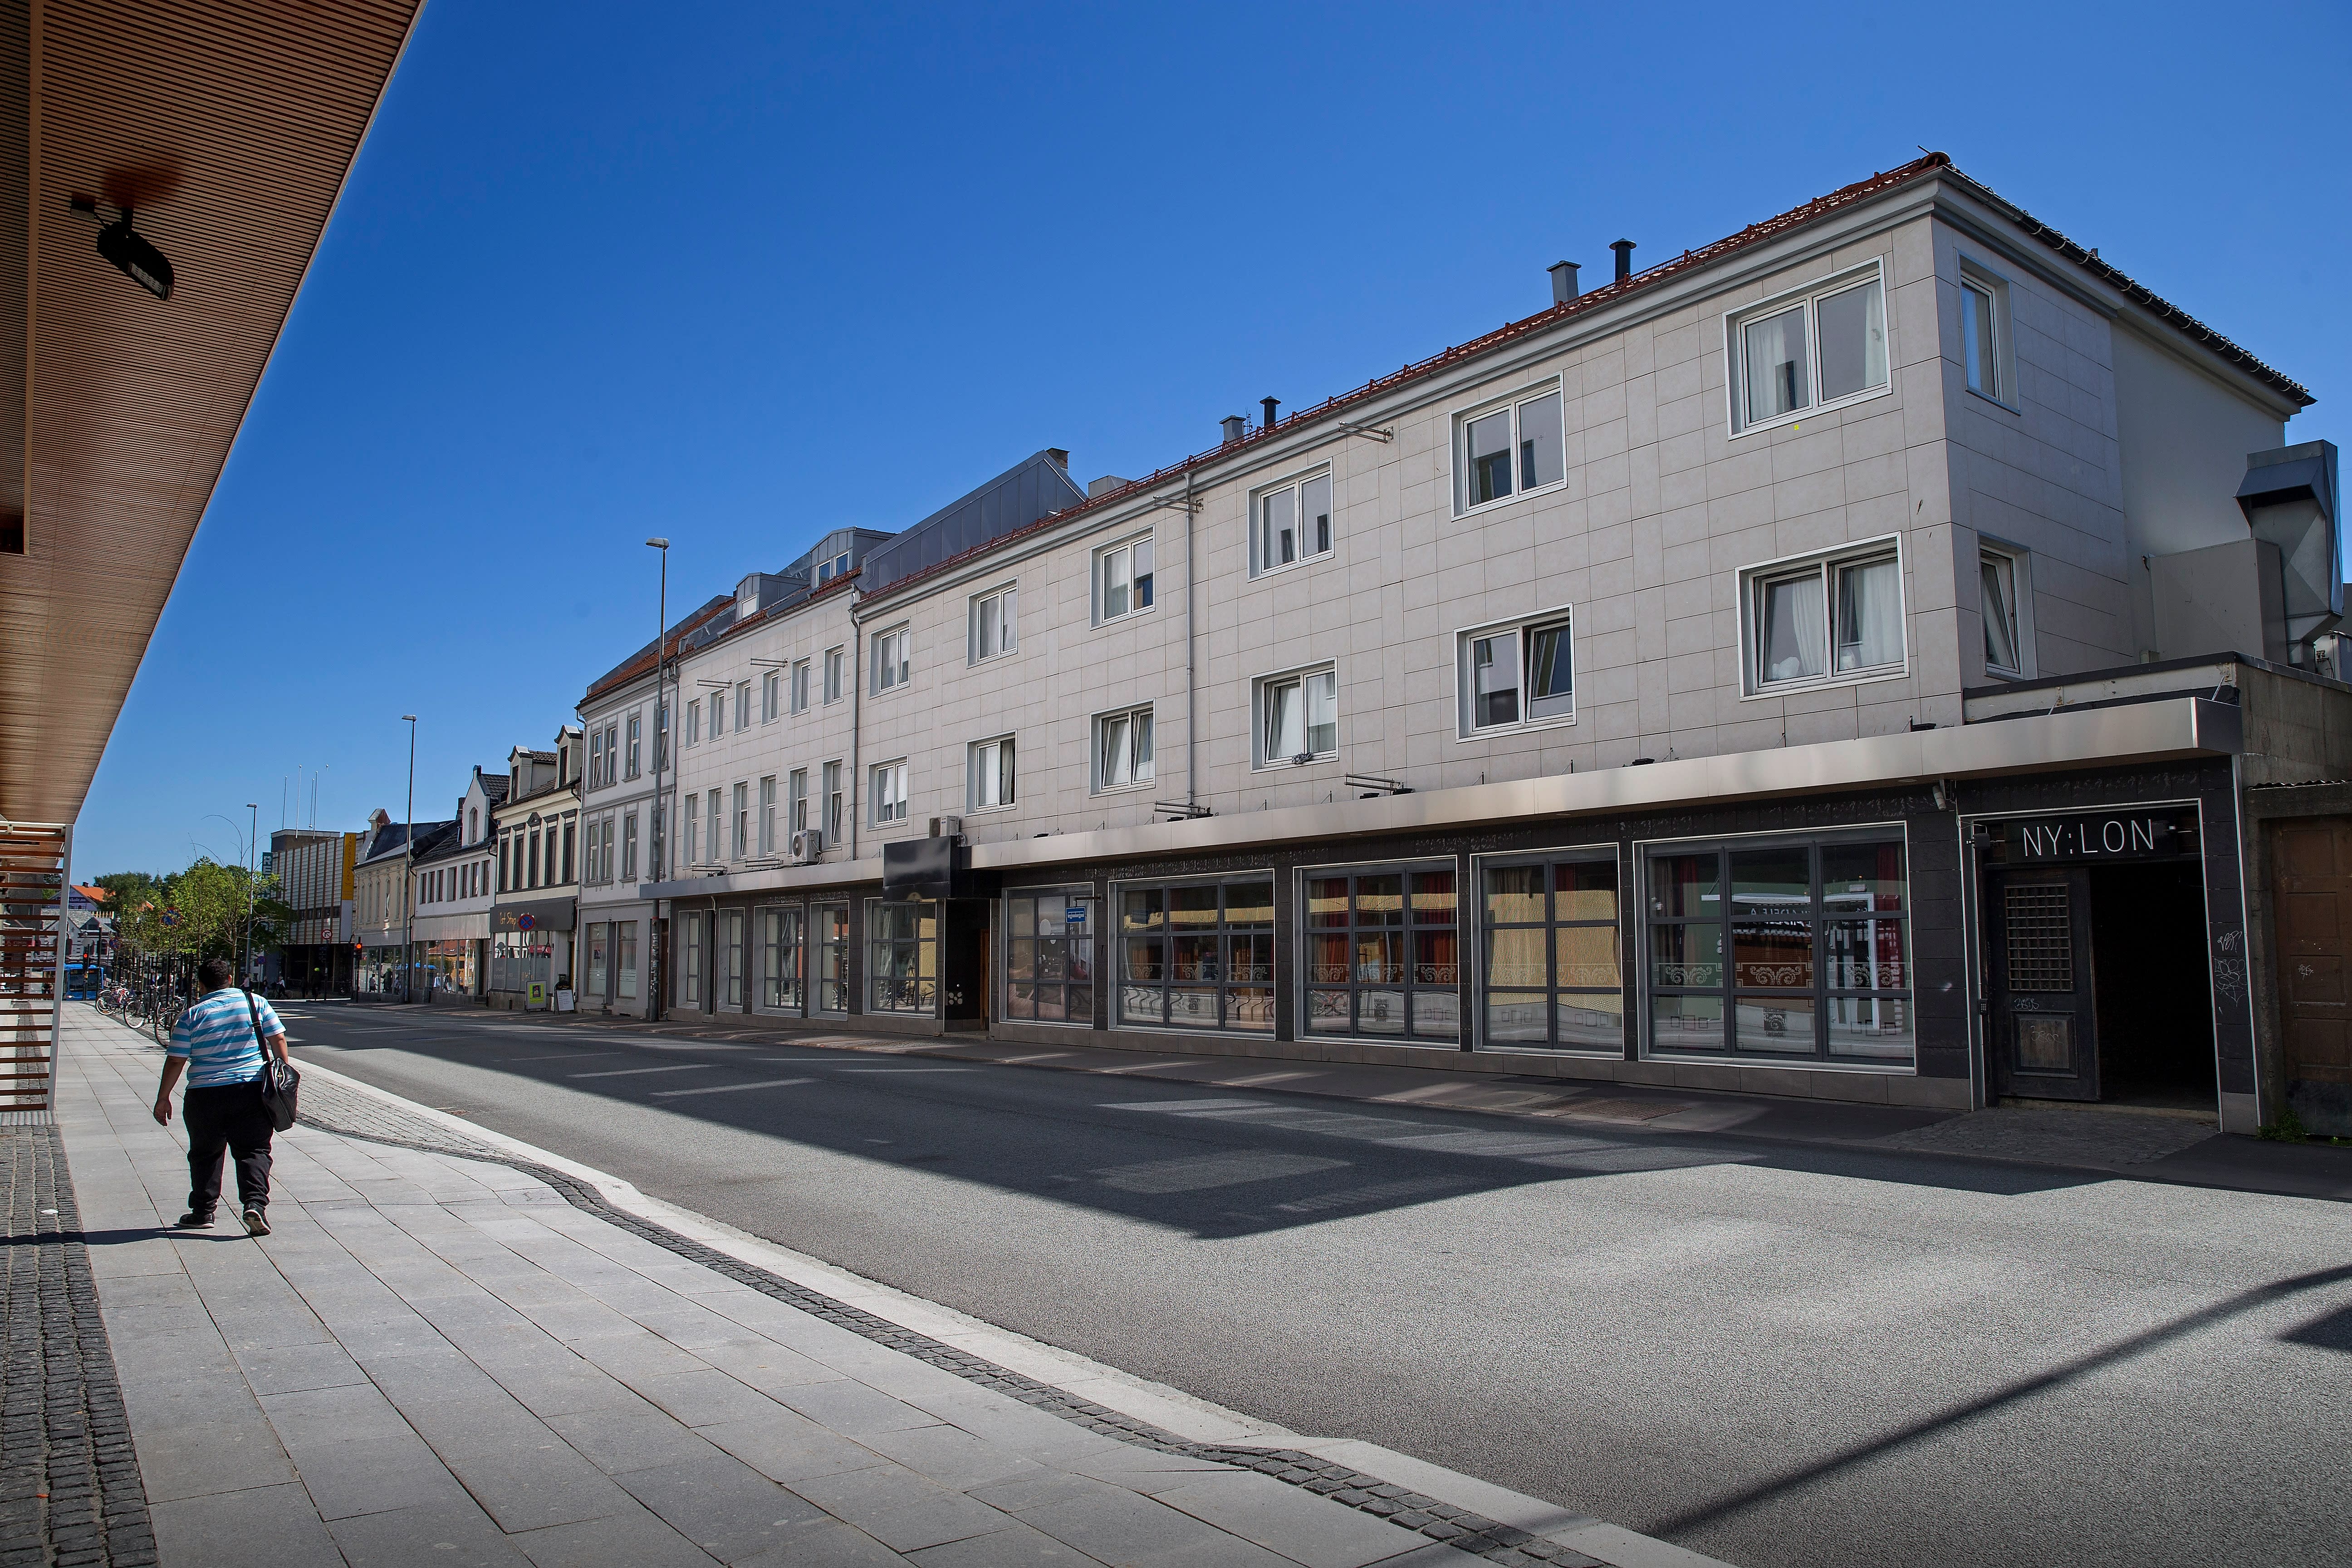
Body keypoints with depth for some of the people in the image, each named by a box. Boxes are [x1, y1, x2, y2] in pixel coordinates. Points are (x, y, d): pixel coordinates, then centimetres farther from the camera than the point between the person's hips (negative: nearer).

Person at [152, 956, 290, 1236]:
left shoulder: (192, 1016, -1)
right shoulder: (256, 1003, 2)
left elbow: (176, 1061, -1)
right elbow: (278, 1039, 1)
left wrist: (163, 1099, 8)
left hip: (206, 1095, -1)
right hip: (253, 1089, 1)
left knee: (205, 1154, 14)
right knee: (254, 1150, 4)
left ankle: (203, 1212, 20)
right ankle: (256, 1203, -12)